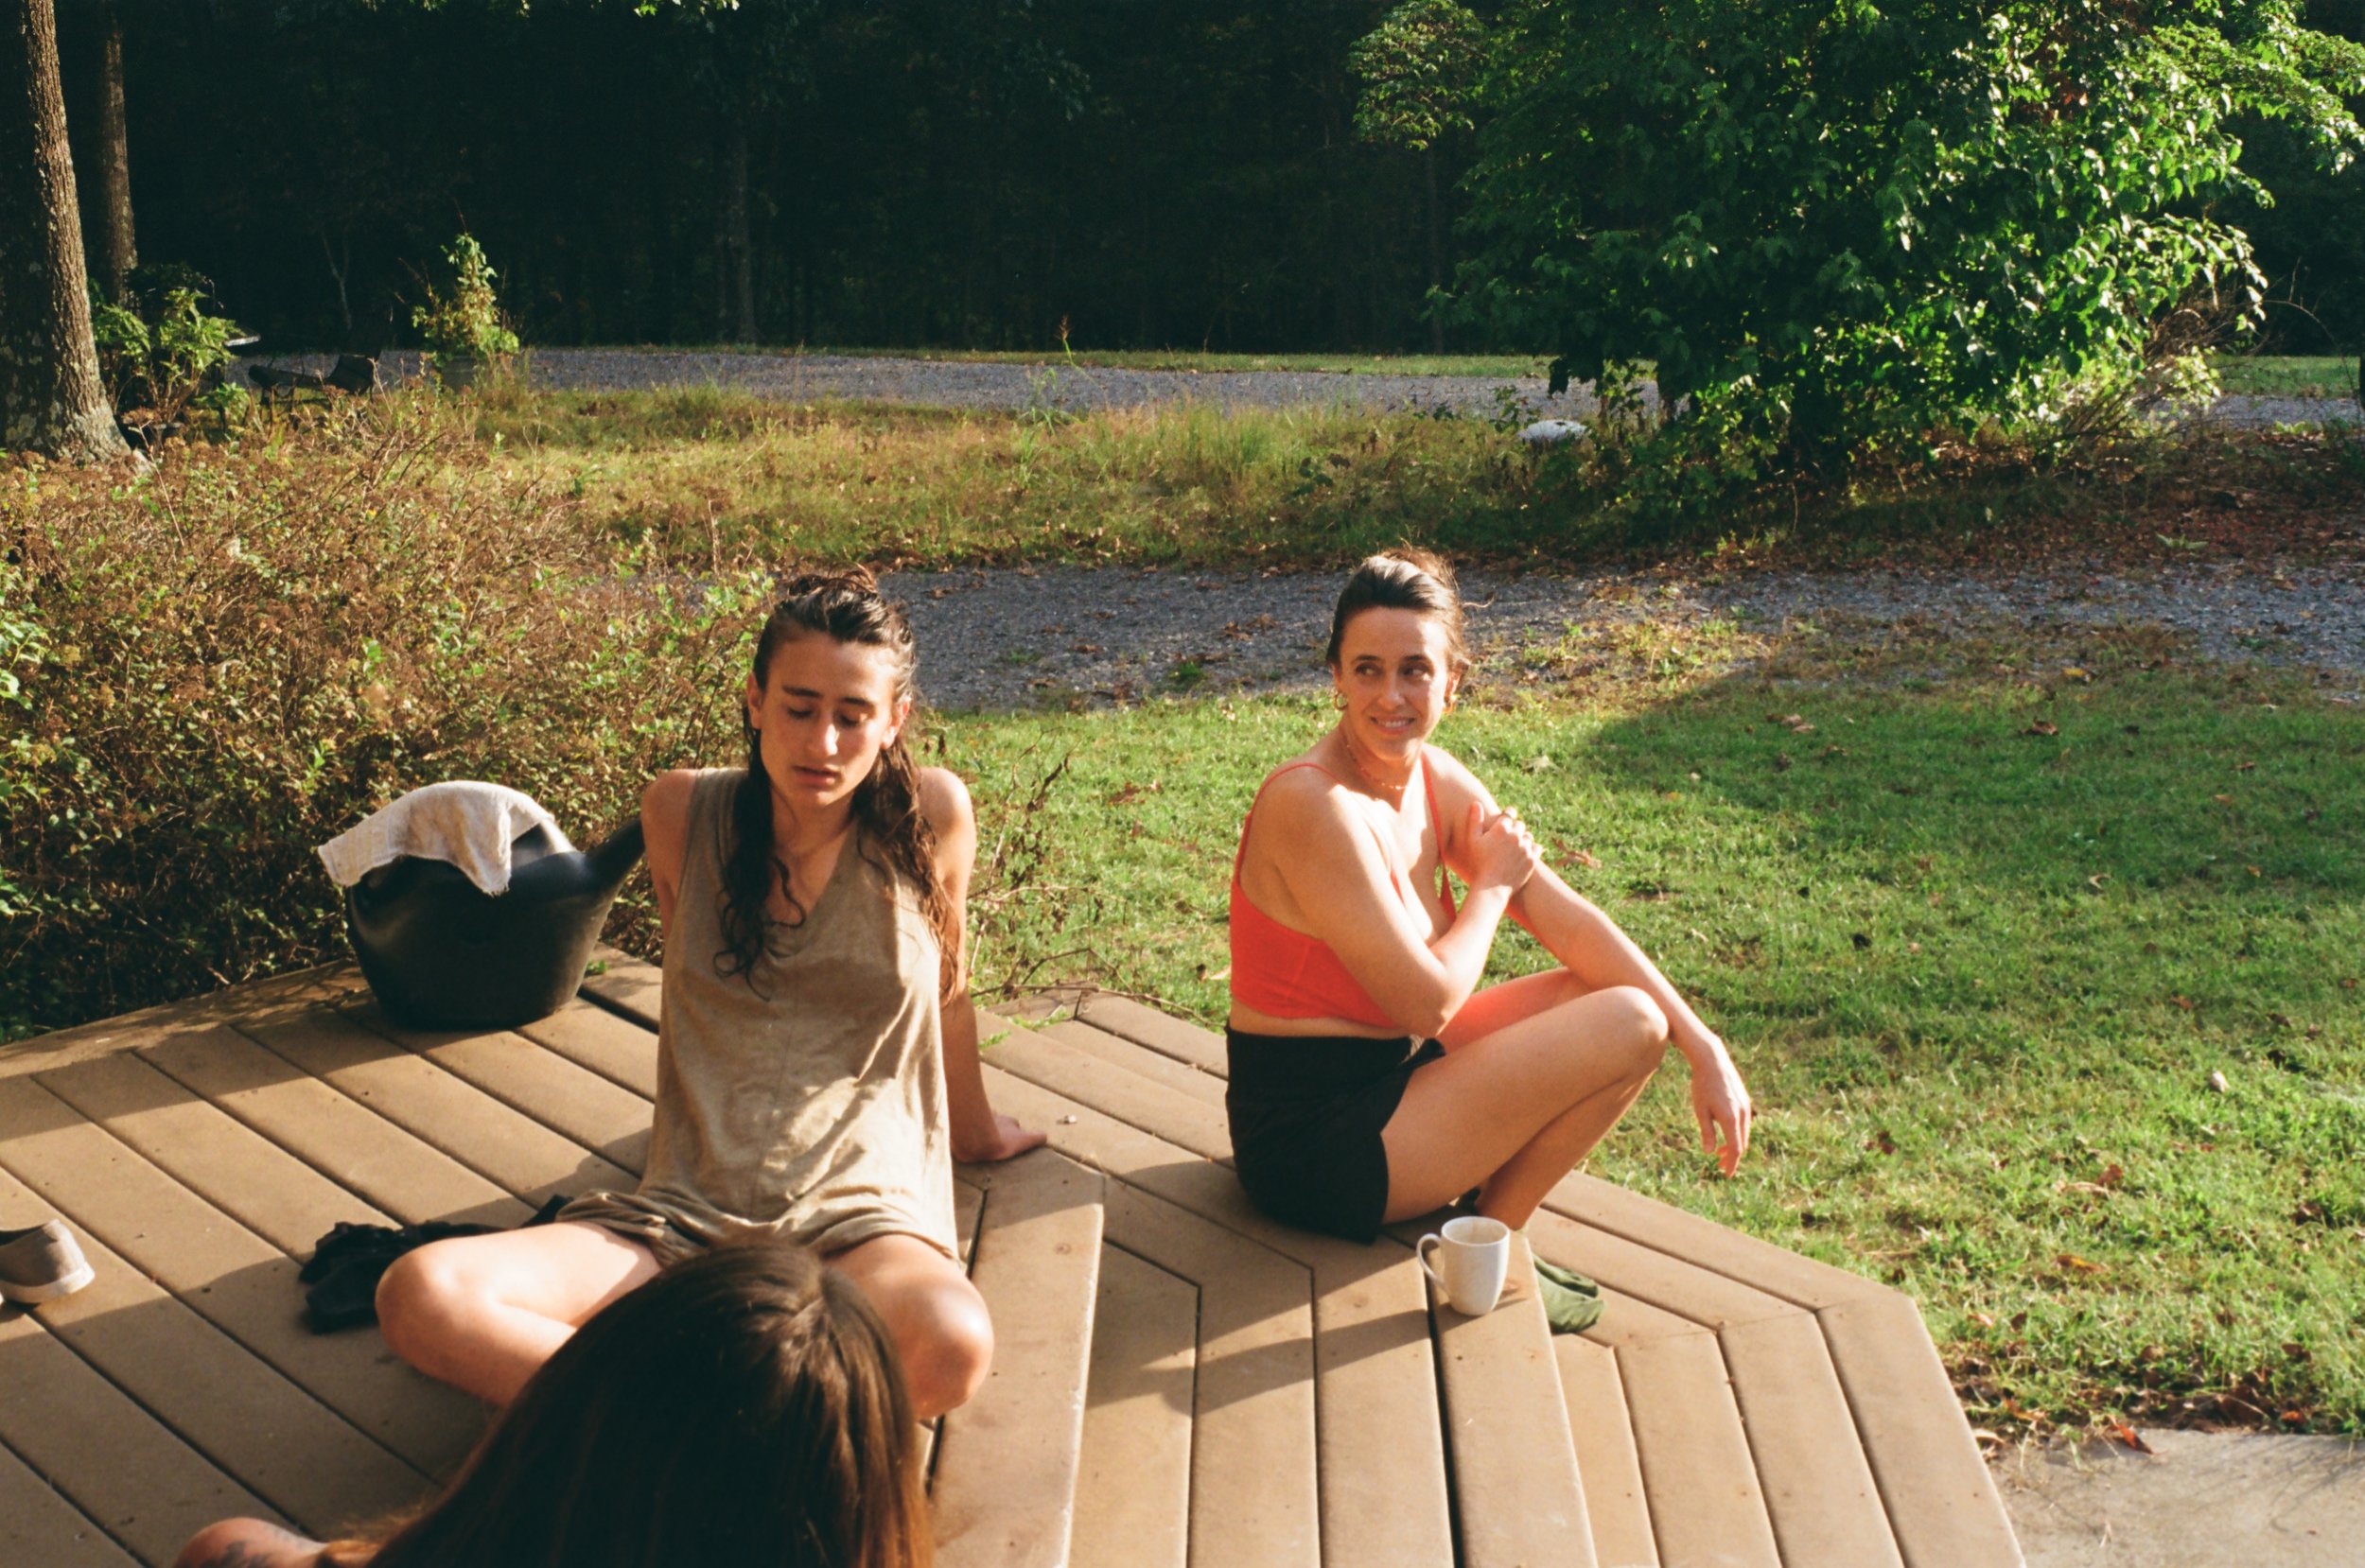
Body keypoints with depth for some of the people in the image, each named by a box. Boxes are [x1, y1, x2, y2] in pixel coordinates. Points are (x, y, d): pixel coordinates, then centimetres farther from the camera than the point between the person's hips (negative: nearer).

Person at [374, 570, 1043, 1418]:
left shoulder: (929, 815, -1)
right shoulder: (681, 813, 4)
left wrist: (973, 1123, 32)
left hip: (859, 1217, -2)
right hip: (680, 1218, 2)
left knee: (951, 1347, -39)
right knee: (419, 1295, -24)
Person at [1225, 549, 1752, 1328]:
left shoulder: (1435, 779, 1)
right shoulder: (1312, 804, -25)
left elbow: (1563, 914, 0)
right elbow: (1428, 1001, -22)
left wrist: (1702, 1046, -5)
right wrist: (1490, 883, -6)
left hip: (1383, 1072, 9)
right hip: (1314, 1140, -9)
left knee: (1616, 993, 9)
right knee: (1627, 1027, -11)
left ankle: (1482, 1214, 11)